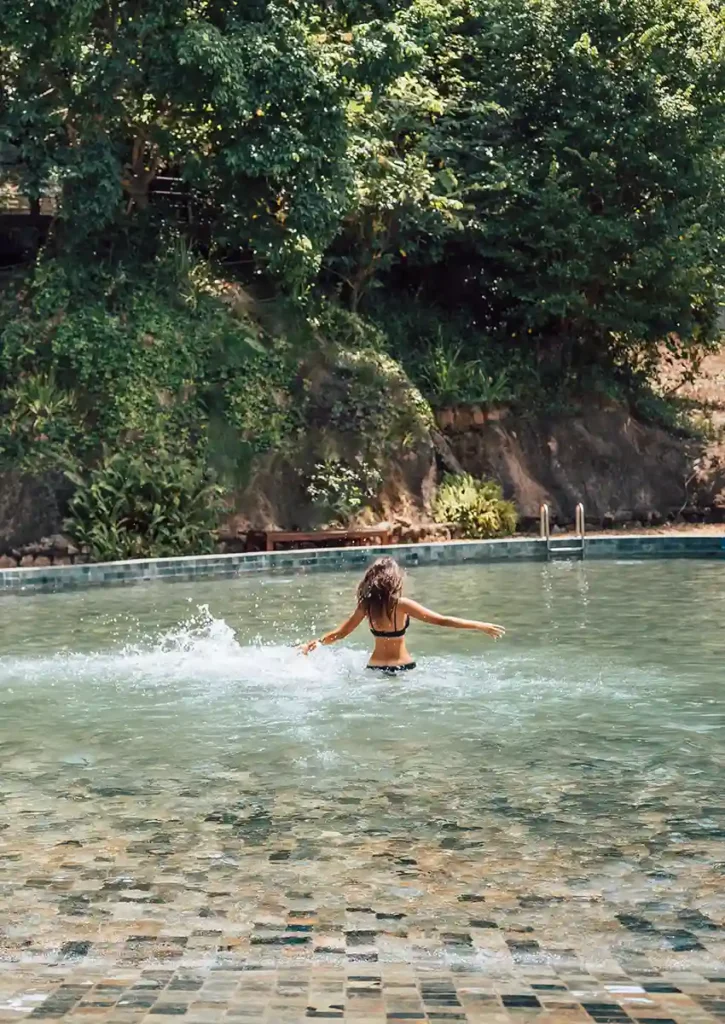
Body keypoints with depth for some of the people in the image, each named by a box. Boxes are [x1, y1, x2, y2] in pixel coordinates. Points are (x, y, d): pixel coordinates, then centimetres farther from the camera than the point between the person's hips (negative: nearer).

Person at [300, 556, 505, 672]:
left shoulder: (366, 604, 2)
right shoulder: (401, 604, -11)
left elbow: (341, 632, 10)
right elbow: (442, 621, -11)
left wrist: (316, 643, 28)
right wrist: (481, 626, -8)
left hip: (375, 667, 4)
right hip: (402, 668, -4)